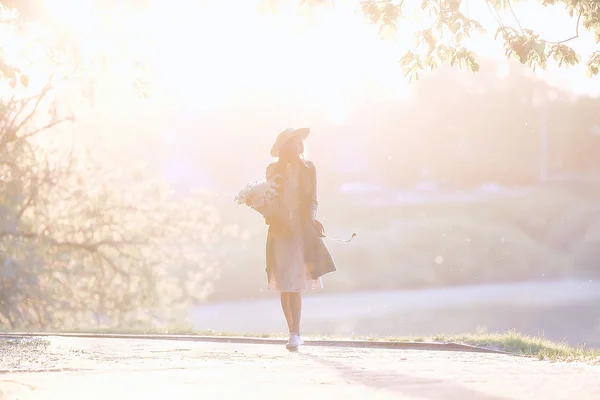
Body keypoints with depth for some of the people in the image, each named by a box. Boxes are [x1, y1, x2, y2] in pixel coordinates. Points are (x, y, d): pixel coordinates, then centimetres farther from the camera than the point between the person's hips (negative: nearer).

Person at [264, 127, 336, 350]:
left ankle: (295, 334, -14)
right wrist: (275, 222, -10)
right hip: (280, 231, 1)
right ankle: (294, 334, 9)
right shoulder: (274, 170, 8)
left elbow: (312, 200, 8)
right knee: (284, 286, 1)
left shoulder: (308, 169, 9)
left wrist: (311, 219, -10)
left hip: (301, 231, -1)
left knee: (295, 285, -11)